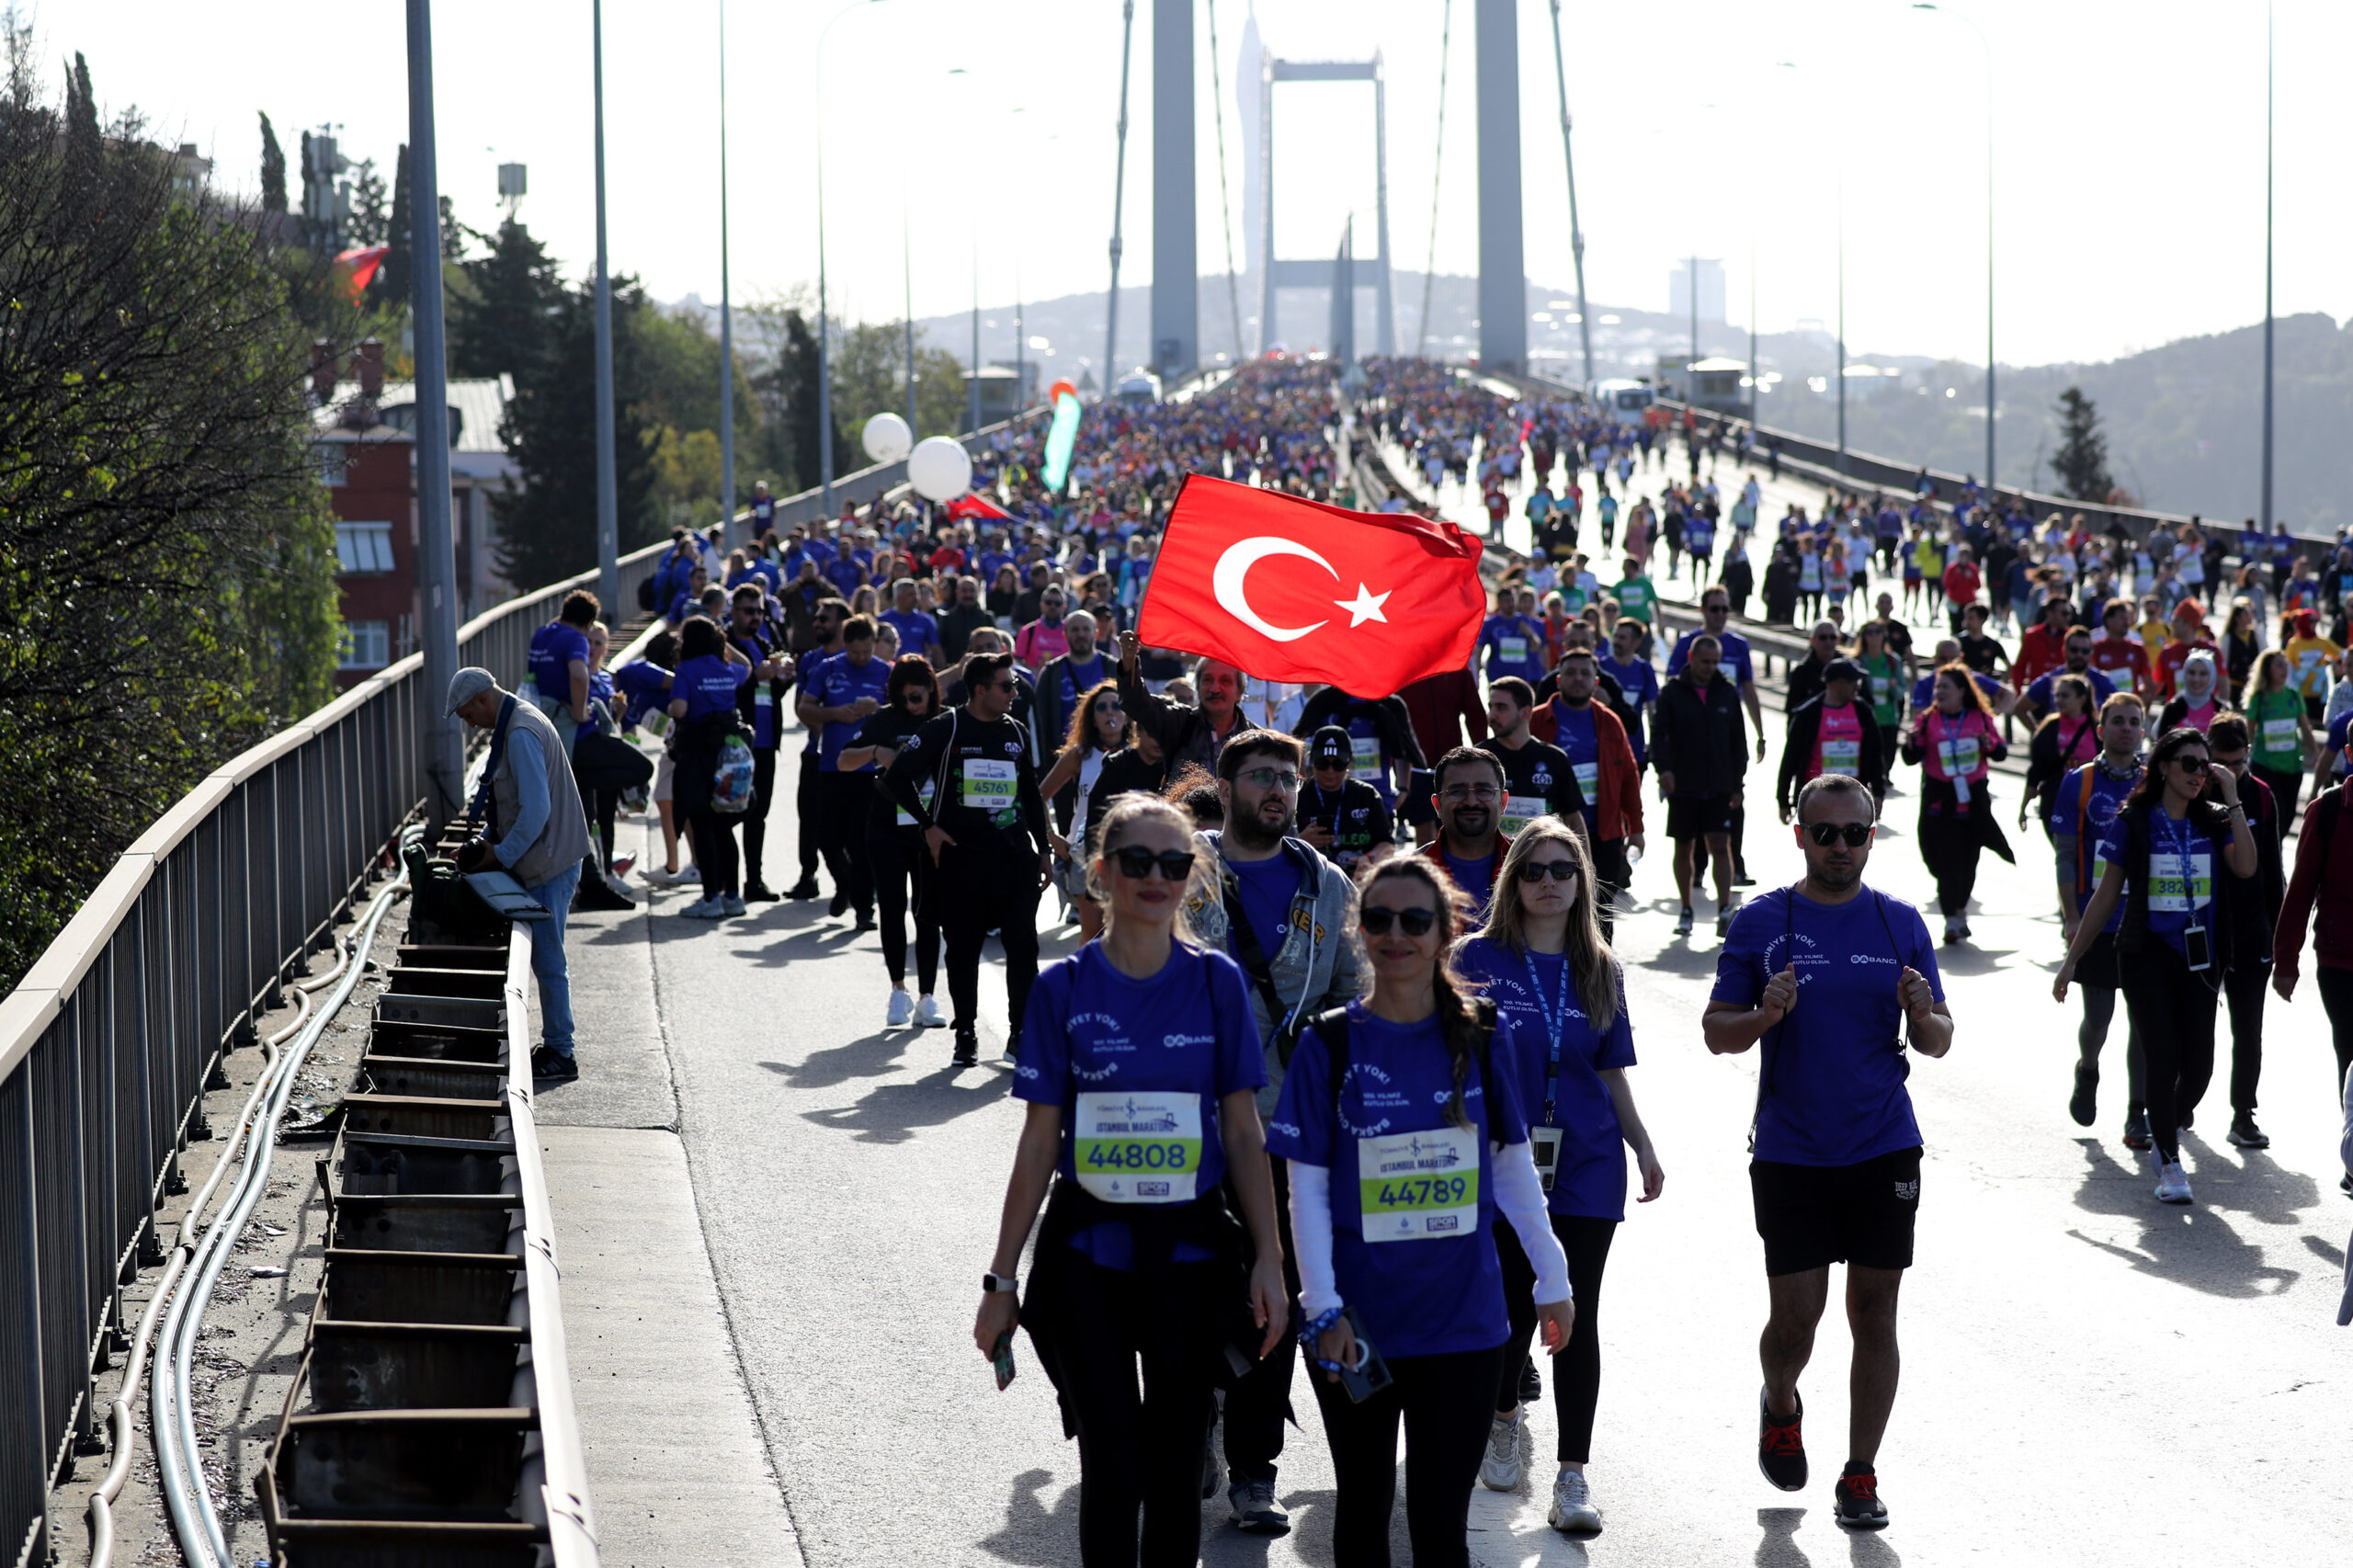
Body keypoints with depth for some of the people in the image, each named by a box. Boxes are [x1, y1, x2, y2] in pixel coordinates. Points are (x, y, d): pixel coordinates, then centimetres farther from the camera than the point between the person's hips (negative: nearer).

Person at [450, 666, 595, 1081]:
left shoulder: (521, 734, -19)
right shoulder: (516, 723, 14)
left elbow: (536, 810, -24)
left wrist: (501, 854, -15)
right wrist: (488, 836, 12)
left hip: (548, 866, -11)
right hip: (548, 860, 11)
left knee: (547, 960, -5)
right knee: (543, 958, 14)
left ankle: (559, 1055, 1)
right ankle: (555, 1045, 19)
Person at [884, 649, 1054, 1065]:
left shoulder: (1016, 733, 12)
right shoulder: (947, 729, -4)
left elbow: (1032, 796, 21)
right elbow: (898, 776, -7)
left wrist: (1044, 850, 18)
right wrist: (928, 826, -8)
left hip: (1014, 854, 4)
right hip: (961, 856, -4)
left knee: (1023, 945, -2)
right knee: (963, 949, 3)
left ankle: (1021, 1033, 8)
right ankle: (966, 1035, 13)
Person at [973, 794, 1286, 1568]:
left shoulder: (1216, 981, 1)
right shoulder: (1064, 989, -2)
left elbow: (1243, 1135, 3)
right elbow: (1039, 1146, 1)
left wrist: (1269, 1260, -4)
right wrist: (1001, 1280, 0)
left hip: (1190, 1252, 1)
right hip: (1088, 1256, -1)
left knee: (1175, 1475, 7)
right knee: (1112, 1473, -4)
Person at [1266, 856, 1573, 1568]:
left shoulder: (1483, 1035, 1)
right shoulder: (1330, 1043, -3)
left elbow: (1513, 1166, 9)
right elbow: (1307, 1188, -4)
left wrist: (1552, 1281, 11)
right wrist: (1323, 1309, -11)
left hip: (1463, 1321, 0)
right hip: (1358, 1327, 0)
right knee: (1363, 1509, 13)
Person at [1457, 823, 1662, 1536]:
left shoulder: (1599, 970, 9)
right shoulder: (1480, 958, 0)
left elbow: (1612, 1072, 15)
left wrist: (1644, 1149, 13)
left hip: (1585, 1162, 2)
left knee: (1576, 1315, -5)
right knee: (1513, 1304, 4)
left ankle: (1573, 1476, -4)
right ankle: (1504, 1417, 35)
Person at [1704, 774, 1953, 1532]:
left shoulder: (1900, 923, 6)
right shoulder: (1761, 923, 0)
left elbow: (1939, 1040, 9)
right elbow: (1716, 1031, 2)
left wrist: (1923, 1015, -13)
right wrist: (1765, 1015, -18)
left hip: (1883, 1149, 2)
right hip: (1790, 1151, -1)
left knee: (1874, 1312, 2)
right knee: (1796, 1315, -1)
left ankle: (1861, 1476, 11)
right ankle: (1780, 1406, 32)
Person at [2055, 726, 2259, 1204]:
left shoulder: (2213, 821, 5)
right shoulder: (2133, 822, -1)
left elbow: (2246, 867, -13)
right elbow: (2106, 895, 4)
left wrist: (2232, 801, -11)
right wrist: (2071, 960, 5)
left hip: (2200, 957, 3)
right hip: (2147, 953, -3)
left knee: (2198, 1065, 0)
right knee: (2164, 1057, -11)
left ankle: (2167, 1130, 31)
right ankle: (2168, 1164, 2)